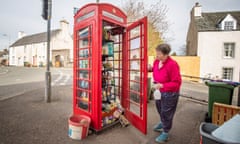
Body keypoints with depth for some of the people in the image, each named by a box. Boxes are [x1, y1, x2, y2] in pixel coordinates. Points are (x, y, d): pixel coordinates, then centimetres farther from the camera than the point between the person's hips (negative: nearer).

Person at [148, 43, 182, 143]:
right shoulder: (156, 61, -6)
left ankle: (165, 133, 34)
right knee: (160, 109, 27)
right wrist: (151, 69, -7)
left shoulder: (172, 64, -29)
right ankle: (162, 123, 57)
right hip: (159, 91, 8)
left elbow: (177, 82, -26)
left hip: (169, 93, -7)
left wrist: (162, 85, -32)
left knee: (166, 112, 10)